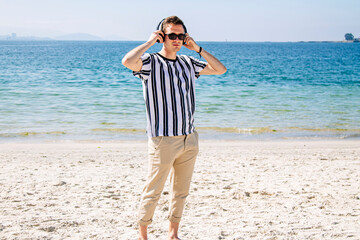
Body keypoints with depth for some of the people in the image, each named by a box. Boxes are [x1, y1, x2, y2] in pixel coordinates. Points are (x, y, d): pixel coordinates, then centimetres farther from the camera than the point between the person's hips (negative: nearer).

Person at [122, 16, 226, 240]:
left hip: (190, 139, 6)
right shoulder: (150, 62, -6)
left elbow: (220, 69, 19)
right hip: (163, 140, -6)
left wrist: (197, 48, 9)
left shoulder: (188, 62, 13)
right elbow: (128, 61, -27)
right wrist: (150, 42, -14)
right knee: (153, 191, 1)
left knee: (181, 191, 13)